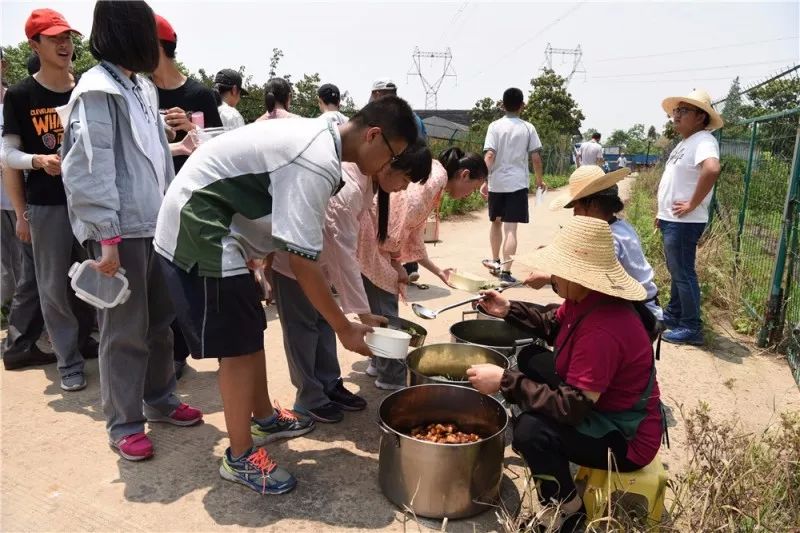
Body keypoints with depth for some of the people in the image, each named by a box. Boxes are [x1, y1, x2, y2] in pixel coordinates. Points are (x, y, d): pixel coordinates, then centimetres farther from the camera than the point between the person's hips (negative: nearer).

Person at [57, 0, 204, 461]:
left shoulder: (143, 87, 15)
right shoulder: (97, 90, -10)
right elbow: (88, 169, -15)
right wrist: (106, 236, -19)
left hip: (155, 224, 8)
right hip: (121, 230, -8)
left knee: (161, 321, 15)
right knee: (125, 330, 1)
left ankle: (160, 400, 31)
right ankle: (124, 424, 16)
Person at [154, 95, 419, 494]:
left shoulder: (319, 137, 6)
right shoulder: (318, 164, -25)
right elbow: (303, 262, -25)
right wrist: (345, 329, -17)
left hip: (205, 224, 10)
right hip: (198, 228, -10)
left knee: (251, 331, 16)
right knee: (238, 344, -5)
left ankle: (265, 418, 33)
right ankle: (240, 457, 10)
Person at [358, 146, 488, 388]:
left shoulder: (432, 180, 18)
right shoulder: (436, 175, -12)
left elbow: (413, 238, 22)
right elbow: (400, 221, -21)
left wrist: (438, 271, 24)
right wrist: (397, 264, -10)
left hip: (376, 236, 10)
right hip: (365, 230, -10)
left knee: (382, 304, 18)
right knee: (385, 306, -1)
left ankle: (380, 363, 31)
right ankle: (392, 375, 11)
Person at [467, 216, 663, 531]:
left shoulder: (602, 330, -37)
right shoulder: (585, 298, -7)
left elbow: (571, 407, -35)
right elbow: (552, 325, 15)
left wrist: (505, 381, -32)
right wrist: (509, 310, 4)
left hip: (626, 438, -10)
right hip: (594, 405, 10)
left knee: (530, 429, -30)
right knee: (531, 359, 14)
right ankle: (546, 453, 26)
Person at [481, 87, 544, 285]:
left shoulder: (495, 126, -1)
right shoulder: (528, 128, 0)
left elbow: (489, 155, -10)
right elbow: (536, 157, 0)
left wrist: (484, 181, -8)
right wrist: (540, 179, 14)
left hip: (496, 183, 2)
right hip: (518, 184, -1)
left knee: (496, 223, 20)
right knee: (511, 228, -4)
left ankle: (495, 262, 35)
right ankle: (506, 271, -8)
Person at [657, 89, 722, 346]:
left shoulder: (703, 141, -16)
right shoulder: (685, 142, 16)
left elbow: (712, 169, -36)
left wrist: (692, 204, -27)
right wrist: (663, 212, 20)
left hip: (684, 222, -10)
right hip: (672, 220, 10)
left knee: (683, 273, -4)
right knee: (676, 271, 19)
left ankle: (691, 328, 5)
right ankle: (673, 315, 33)